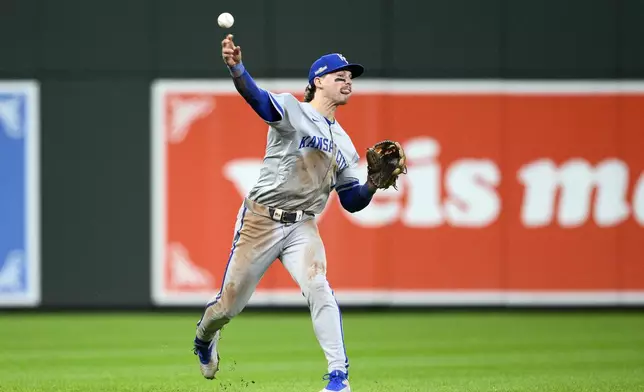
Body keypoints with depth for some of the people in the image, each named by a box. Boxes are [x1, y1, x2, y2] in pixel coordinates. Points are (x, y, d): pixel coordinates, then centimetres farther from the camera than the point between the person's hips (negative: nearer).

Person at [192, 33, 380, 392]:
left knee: (318, 288, -24)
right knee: (229, 305, 4)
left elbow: (352, 202, 16)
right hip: (261, 221, -3)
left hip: (302, 228, 4)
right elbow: (257, 98, -26)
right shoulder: (292, 110, -4)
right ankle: (204, 339, 40)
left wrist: (373, 184, -6)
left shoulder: (344, 143, 15)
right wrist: (236, 68, -48)